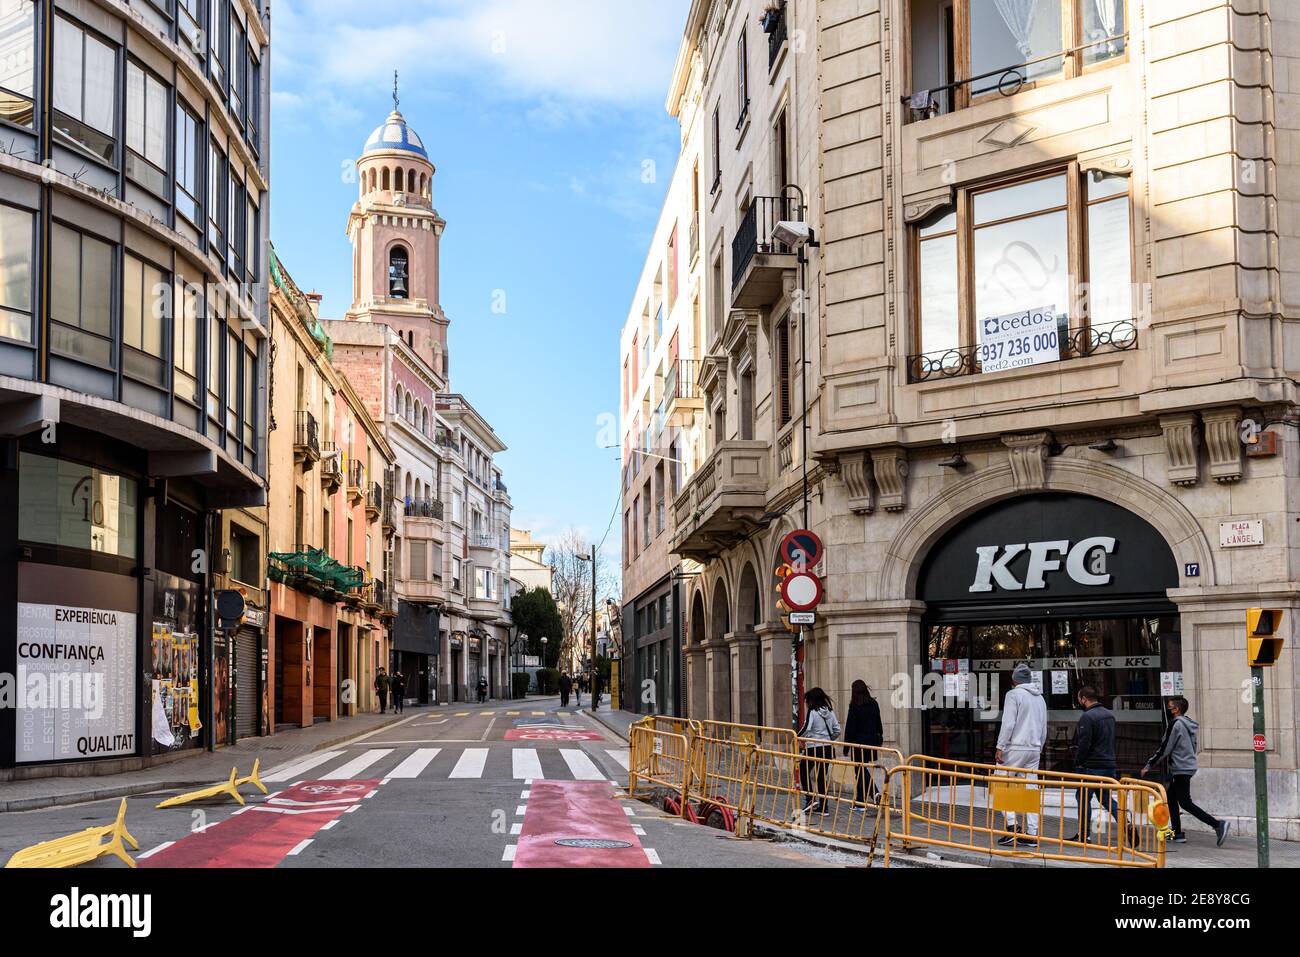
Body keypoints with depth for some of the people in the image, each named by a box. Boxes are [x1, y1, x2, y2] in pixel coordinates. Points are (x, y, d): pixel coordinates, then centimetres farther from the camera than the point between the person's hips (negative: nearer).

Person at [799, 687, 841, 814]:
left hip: (814, 748, -6)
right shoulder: (830, 712, 6)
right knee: (822, 776, 12)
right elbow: (837, 731, 7)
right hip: (828, 748, 6)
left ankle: (811, 798, -2)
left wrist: (798, 737, -5)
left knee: (803, 771, 12)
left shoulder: (812, 712, -12)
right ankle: (822, 807, 12)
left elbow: (806, 728, -22)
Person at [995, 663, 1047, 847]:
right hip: (1034, 749, 7)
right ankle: (1032, 834, 4)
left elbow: (1008, 724, -14)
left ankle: (1012, 826, -13)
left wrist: (1000, 747, -12)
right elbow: (1044, 728, 19)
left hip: (1015, 747, -7)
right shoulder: (1040, 698, 16)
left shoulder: (1014, 694, -6)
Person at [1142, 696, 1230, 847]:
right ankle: (1177, 834, 14)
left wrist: (1149, 765, -7)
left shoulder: (1176, 724, -15)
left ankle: (1217, 824, -16)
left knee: (1185, 803, -8)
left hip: (1181, 769, -10)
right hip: (1189, 766, 10)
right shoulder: (1189, 725, 13)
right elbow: (1194, 746, 20)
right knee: (1171, 799, 15)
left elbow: (1165, 748, -15)